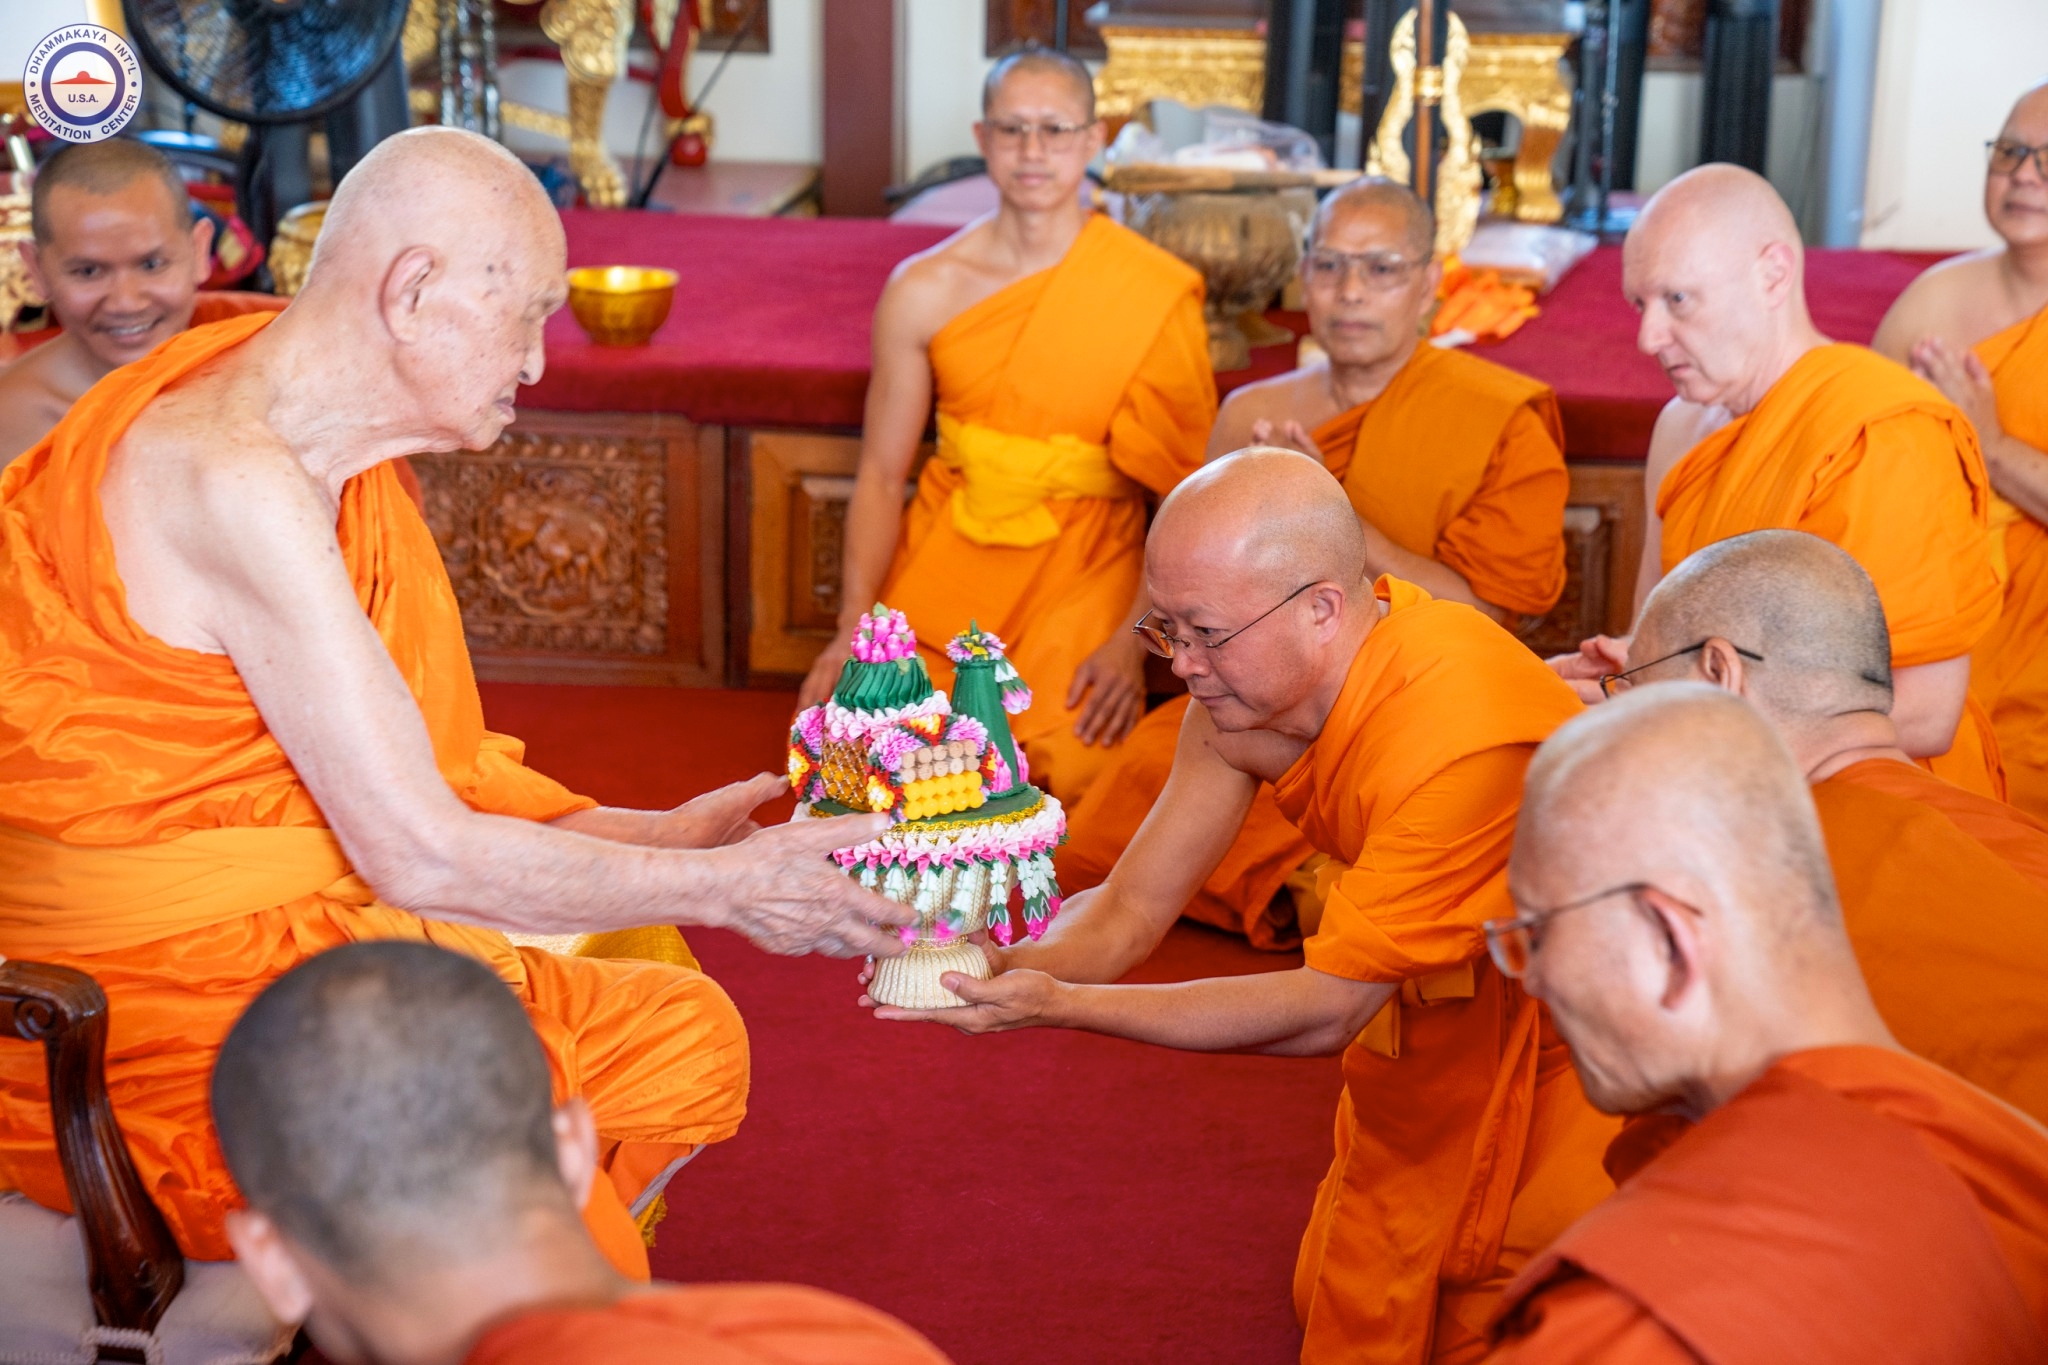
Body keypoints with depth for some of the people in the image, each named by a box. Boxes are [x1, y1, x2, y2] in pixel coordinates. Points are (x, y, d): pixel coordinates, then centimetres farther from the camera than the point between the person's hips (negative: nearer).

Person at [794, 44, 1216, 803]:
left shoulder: (1157, 295, -6)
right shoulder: (925, 290, 1)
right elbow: (882, 475, 3)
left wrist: (1132, 641, -16)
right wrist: (854, 628, -10)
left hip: (1084, 575, -2)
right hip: (945, 563, 2)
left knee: (1075, 773, -24)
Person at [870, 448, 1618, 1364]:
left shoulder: (1456, 737, -37)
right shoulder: (1252, 671, -14)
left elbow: (1327, 1010, -31)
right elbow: (1131, 909, -9)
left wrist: (1057, 1006, -35)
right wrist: (1001, 969, -30)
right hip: (1431, 1012, 7)